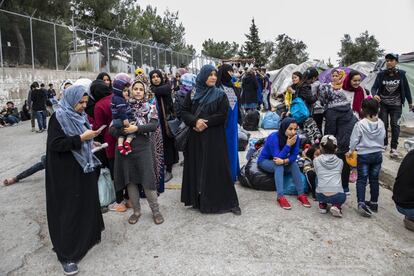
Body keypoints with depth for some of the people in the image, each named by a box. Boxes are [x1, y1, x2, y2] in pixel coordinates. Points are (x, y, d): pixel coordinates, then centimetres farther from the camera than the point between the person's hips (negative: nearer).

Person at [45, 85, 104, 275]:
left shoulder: (80, 116, 10)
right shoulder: (58, 117, -12)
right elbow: (55, 144, -21)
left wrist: (89, 141, 4)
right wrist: (81, 138, -23)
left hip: (84, 169, 7)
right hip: (67, 173, -7)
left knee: (87, 204, 16)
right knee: (69, 210, -2)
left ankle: (87, 235, 38)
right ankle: (67, 255, 8)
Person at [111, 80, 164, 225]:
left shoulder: (150, 107, 3)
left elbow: (154, 125, -11)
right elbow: (112, 129, 5)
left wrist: (137, 128, -20)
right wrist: (123, 129, -15)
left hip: (143, 147, -2)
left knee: (147, 180, -2)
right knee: (130, 179, 8)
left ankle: (155, 210, 15)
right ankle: (136, 210, 24)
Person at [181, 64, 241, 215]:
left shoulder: (220, 94, 0)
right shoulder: (192, 94, 6)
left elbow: (223, 115, -8)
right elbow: (184, 113, 2)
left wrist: (205, 123, -14)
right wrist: (195, 121, -17)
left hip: (214, 138, -2)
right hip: (195, 138, 3)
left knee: (217, 169, -1)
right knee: (196, 168, 6)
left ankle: (229, 202, 9)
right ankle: (198, 199, 20)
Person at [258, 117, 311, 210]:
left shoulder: (295, 137, -17)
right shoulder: (274, 137, -31)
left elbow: (294, 156, -16)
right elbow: (278, 157, -32)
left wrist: (284, 161, -35)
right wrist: (288, 145, -39)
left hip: (282, 160, 4)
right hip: (265, 161, -4)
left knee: (294, 164, -22)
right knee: (279, 166, -33)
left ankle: (301, 194, -21)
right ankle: (280, 197, -38)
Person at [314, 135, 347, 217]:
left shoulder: (316, 160, 9)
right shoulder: (340, 161, 12)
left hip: (321, 196, 1)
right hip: (338, 196, 0)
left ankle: (322, 205, 18)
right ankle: (336, 206, 6)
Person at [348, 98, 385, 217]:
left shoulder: (360, 124, -16)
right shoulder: (381, 123, -3)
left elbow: (354, 139, -10)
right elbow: (383, 137, 9)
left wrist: (350, 150, 5)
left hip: (363, 155, -4)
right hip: (378, 154, 4)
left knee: (361, 179, 2)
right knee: (374, 179, 14)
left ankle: (361, 203, -11)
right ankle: (374, 203, 24)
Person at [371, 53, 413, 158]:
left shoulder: (401, 74, -9)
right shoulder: (381, 74, -9)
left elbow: (406, 88, 0)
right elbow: (374, 87, -10)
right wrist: (375, 95, -33)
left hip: (396, 105, 0)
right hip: (383, 104, 1)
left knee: (395, 125, -3)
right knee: (383, 124, 5)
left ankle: (393, 148, 6)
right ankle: (384, 144, 24)